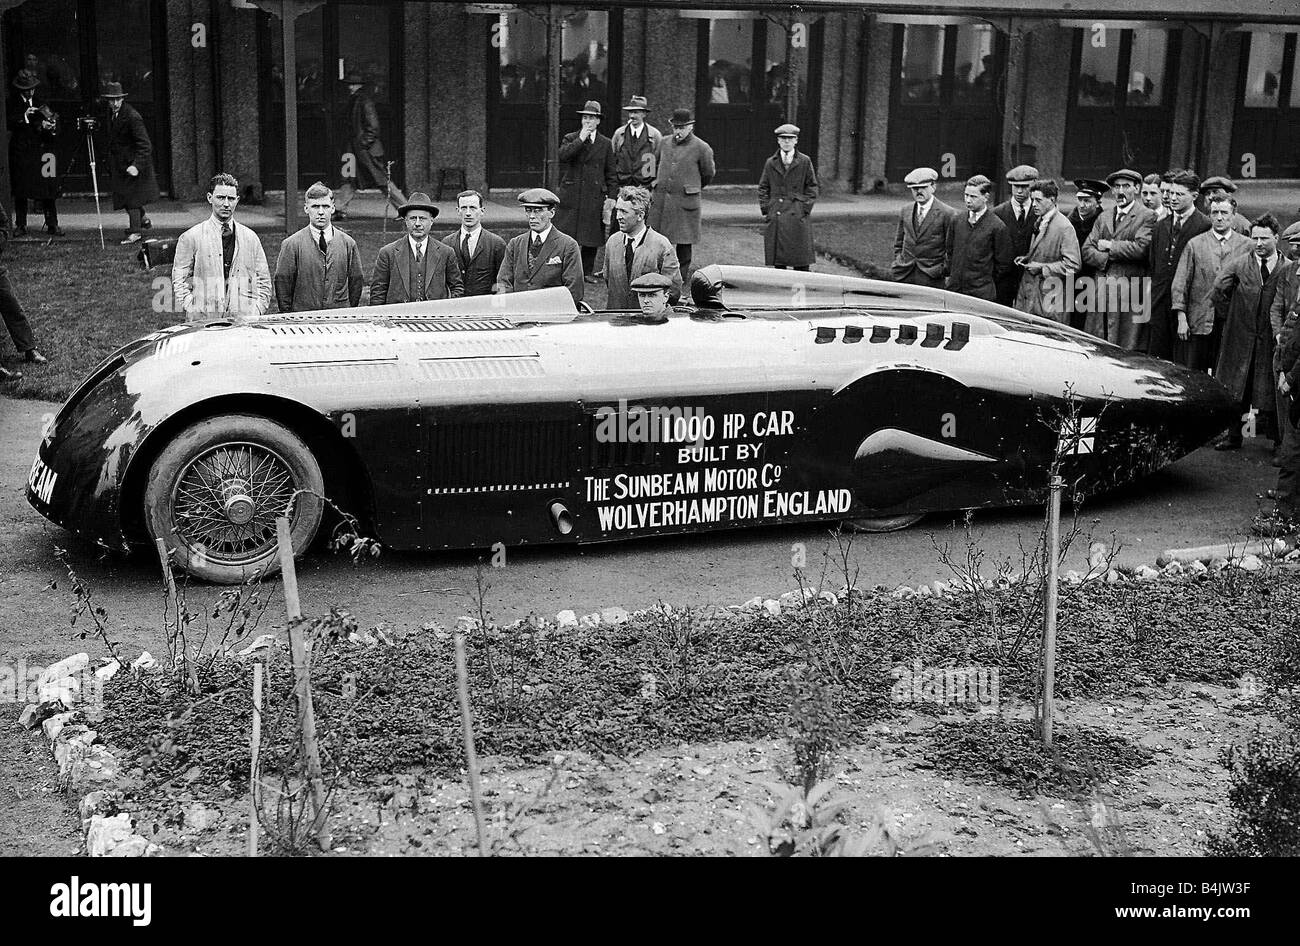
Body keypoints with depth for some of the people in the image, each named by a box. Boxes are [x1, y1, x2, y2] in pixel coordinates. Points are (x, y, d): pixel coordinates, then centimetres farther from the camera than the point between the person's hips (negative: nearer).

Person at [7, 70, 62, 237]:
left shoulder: (40, 102, 9)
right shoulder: (12, 103, 3)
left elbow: (54, 121, 5)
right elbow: (9, 124, -8)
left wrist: (50, 125, -17)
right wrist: (24, 117, -20)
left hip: (42, 150, 1)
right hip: (21, 152, -1)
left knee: (48, 190, -4)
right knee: (20, 192, 3)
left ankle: (52, 225, 1)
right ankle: (20, 225, 9)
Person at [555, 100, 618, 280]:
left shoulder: (605, 144, 10)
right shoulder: (570, 139, 8)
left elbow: (610, 174, 9)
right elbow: (562, 156, -13)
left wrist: (611, 196, 1)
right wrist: (581, 139, -13)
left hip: (594, 196, 1)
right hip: (570, 195, -1)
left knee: (592, 237, 4)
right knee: (565, 234, -3)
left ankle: (587, 271, 15)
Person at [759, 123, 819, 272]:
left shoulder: (805, 161, 4)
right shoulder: (770, 163, 10)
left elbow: (812, 187, 6)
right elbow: (763, 188, 13)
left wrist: (805, 209, -4)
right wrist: (765, 210, 3)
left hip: (798, 217, -2)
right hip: (776, 217, 2)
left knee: (801, 261, -2)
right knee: (778, 261, 3)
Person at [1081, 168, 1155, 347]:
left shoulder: (1147, 217, 0)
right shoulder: (1103, 218, 19)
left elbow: (1141, 248, -14)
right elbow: (1086, 250, 10)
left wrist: (1109, 245, -4)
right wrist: (1107, 258, -8)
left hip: (1130, 295, -5)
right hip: (1100, 292, 5)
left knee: (1128, 353, -6)